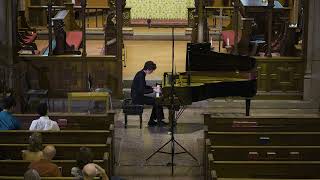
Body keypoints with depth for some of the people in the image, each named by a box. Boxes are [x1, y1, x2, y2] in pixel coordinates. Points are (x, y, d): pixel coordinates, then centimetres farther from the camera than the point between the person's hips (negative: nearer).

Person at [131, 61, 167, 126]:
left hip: (137, 96, 10)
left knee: (156, 101, 8)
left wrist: (152, 87, 13)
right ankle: (159, 121, 3)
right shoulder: (141, 76, -23)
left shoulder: (141, 73, 8)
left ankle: (151, 121, 11)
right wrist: (153, 90, -22)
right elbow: (141, 91, -26)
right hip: (137, 98, -10)